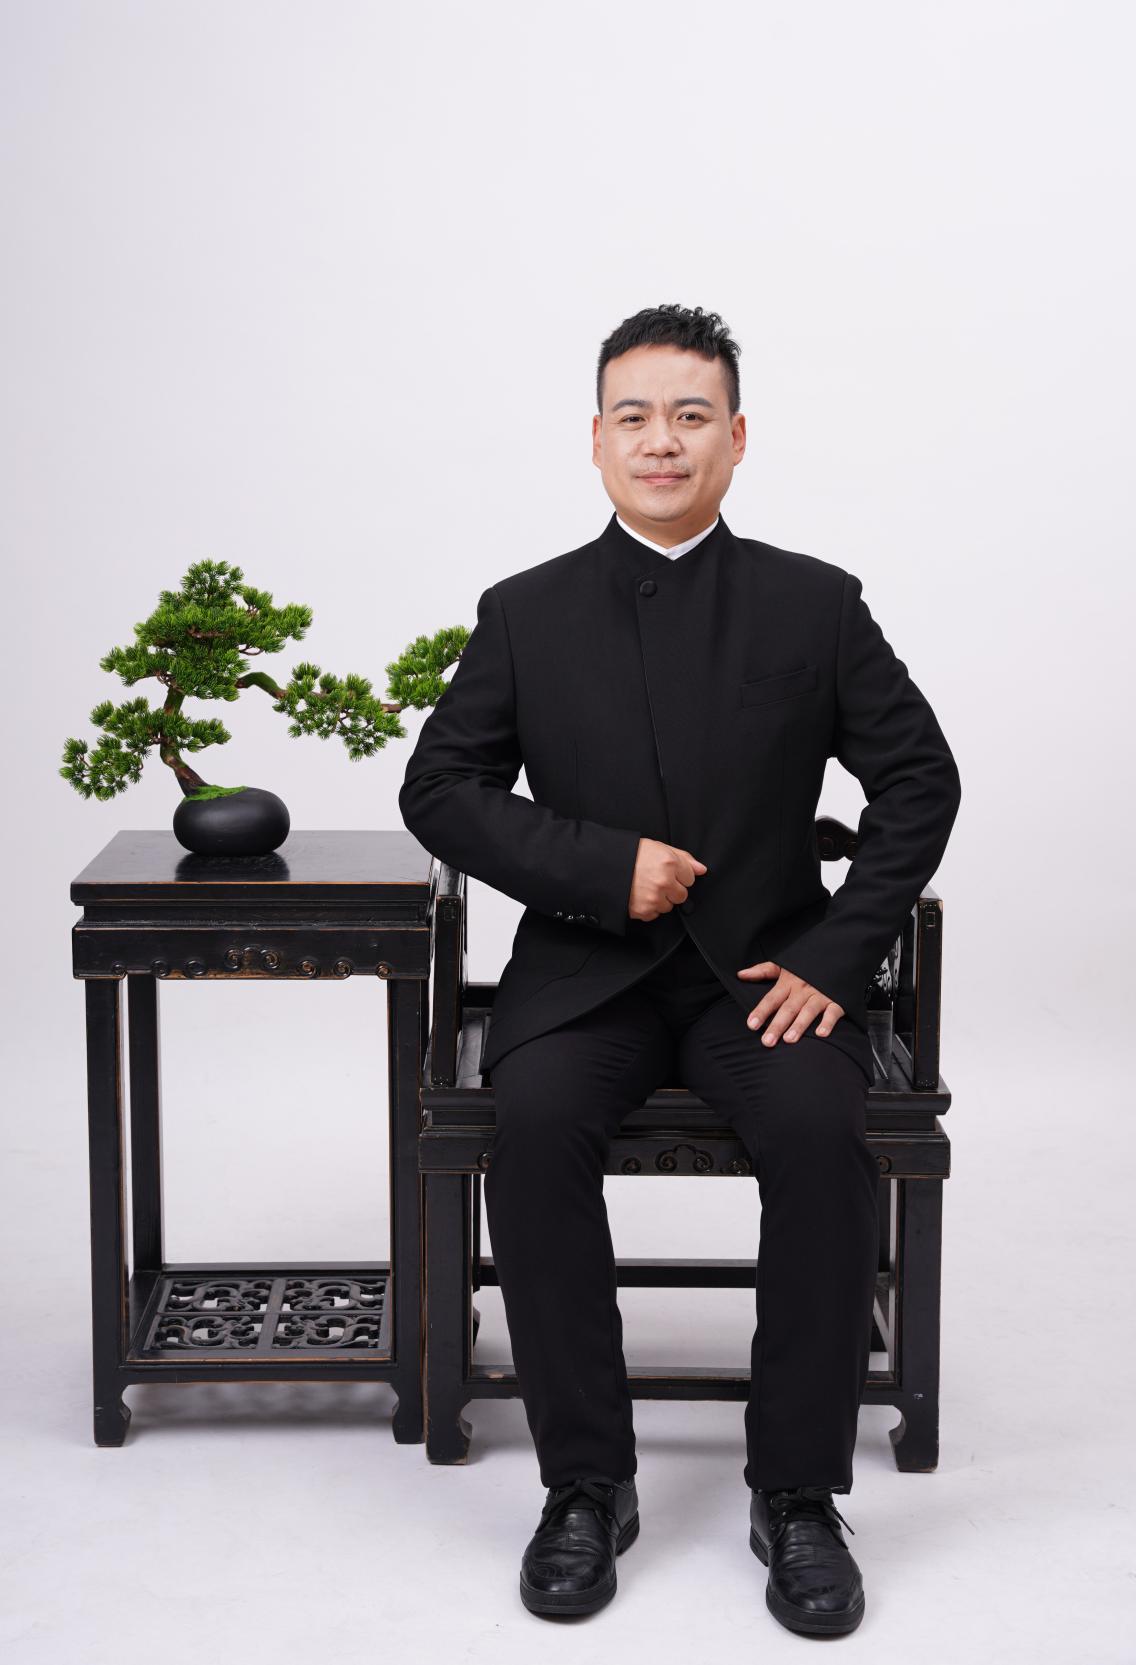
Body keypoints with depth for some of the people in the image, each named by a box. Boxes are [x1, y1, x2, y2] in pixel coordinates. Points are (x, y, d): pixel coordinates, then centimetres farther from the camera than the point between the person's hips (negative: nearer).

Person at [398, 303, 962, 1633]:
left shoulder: (813, 604, 4)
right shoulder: (526, 613, 5)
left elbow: (920, 779, 4)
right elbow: (439, 789, 2)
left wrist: (836, 957, -8)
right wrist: (603, 865, -13)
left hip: (764, 971, 0)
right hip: (585, 970, 1)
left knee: (825, 1130, -30)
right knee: (534, 1124, -30)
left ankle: (796, 1494, -14)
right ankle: (586, 1483, -14)